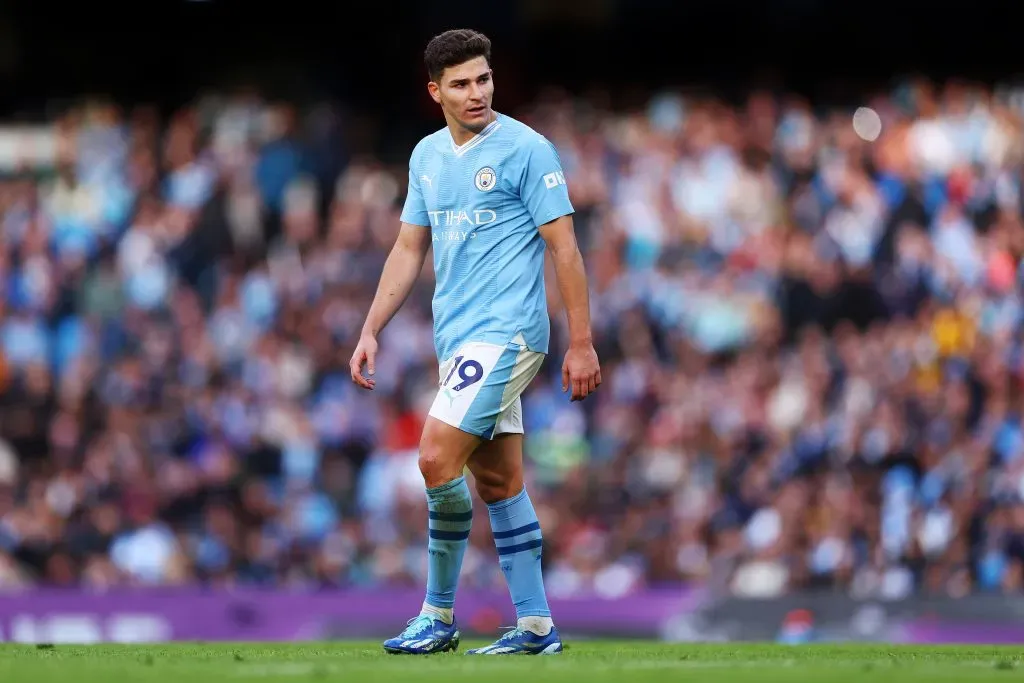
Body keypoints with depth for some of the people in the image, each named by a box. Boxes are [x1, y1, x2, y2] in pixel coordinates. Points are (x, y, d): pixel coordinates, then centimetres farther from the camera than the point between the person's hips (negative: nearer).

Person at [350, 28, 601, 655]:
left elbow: (565, 249, -9)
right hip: (457, 339, 7)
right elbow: (410, 250, 19)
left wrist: (582, 344, -12)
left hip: (507, 332, -7)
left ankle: (439, 615, -6)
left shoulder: (526, 149, -8)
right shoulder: (427, 156, 12)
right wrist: (371, 332, 12)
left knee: (438, 459, -16)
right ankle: (536, 626, 13)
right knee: (497, 481, 8)